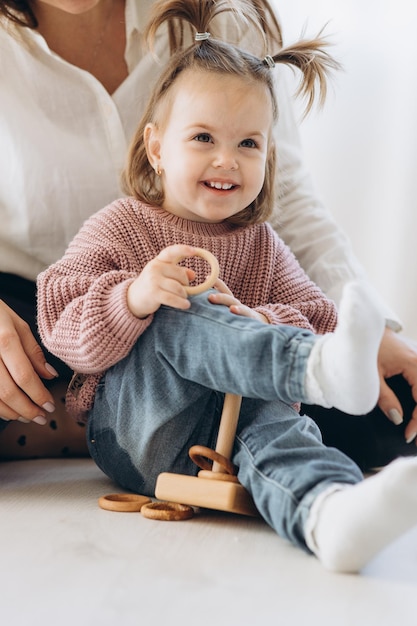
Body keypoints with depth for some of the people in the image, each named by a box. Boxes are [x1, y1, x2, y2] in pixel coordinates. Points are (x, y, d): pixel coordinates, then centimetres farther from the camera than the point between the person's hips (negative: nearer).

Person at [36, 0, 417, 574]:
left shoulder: (262, 247, 15)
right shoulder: (119, 229, 4)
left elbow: (314, 319, 6)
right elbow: (62, 331, -7)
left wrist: (260, 324, -18)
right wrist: (135, 298, -29)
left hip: (227, 434, 2)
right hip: (132, 431, -2)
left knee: (273, 420, -35)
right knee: (176, 321, -31)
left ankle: (330, 516, -69)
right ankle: (319, 369, -53)